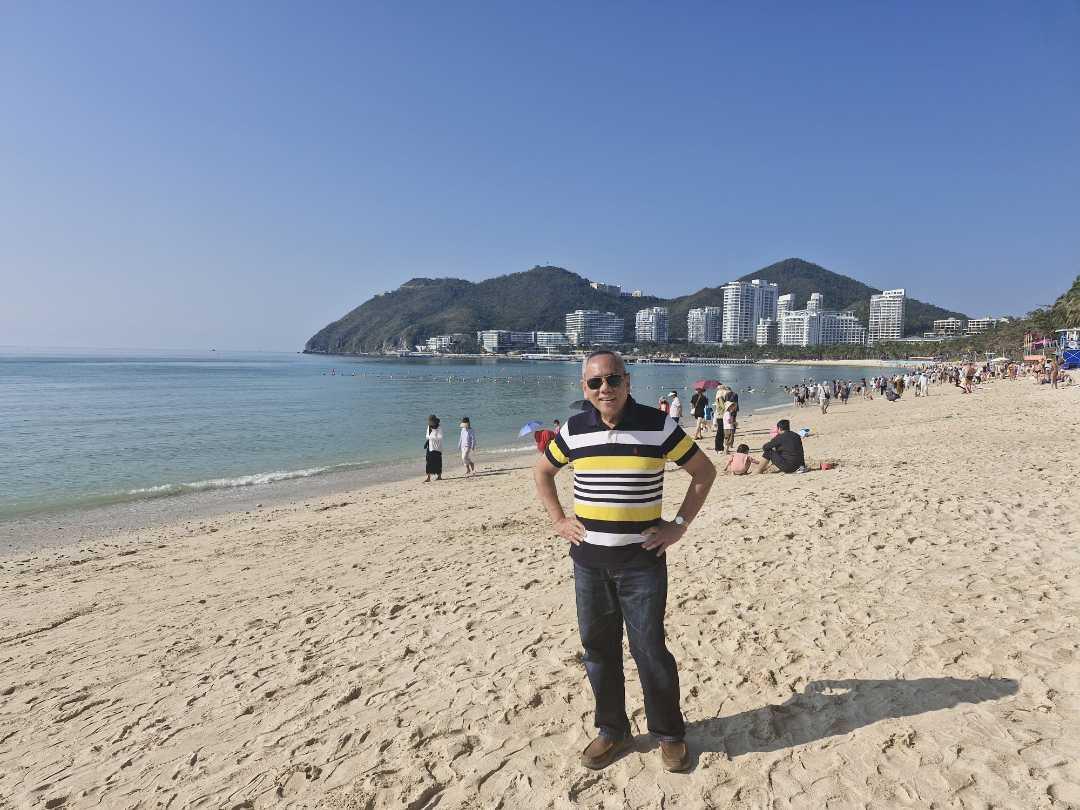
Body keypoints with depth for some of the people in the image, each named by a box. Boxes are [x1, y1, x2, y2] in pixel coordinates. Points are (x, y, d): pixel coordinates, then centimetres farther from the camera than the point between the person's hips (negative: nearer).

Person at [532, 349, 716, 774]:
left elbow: (704, 471, 1)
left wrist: (679, 524, -4)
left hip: (642, 561, -3)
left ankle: (669, 733, 27)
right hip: (588, 560, 3)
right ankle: (611, 730, 33)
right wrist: (558, 520, 6)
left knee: (650, 650, 4)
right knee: (598, 648, 13)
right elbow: (542, 471, 16)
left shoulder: (658, 425, -8)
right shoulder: (574, 429, 0)